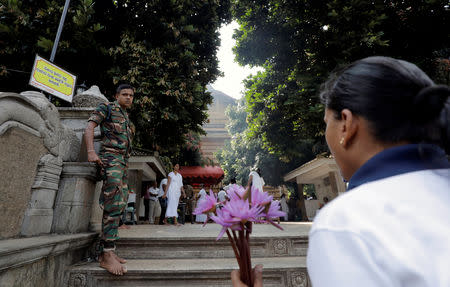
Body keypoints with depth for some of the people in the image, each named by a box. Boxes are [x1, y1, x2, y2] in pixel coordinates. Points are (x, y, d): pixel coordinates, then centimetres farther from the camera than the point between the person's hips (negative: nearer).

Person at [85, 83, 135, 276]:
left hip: (123, 162, 8)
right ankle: (107, 255, -16)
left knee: (118, 206, 4)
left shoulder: (127, 118, 27)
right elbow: (89, 127, -6)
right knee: (114, 204, -18)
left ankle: (105, 251, 10)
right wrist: (91, 152, -20)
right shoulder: (106, 108, 6)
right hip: (111, 157, -8)